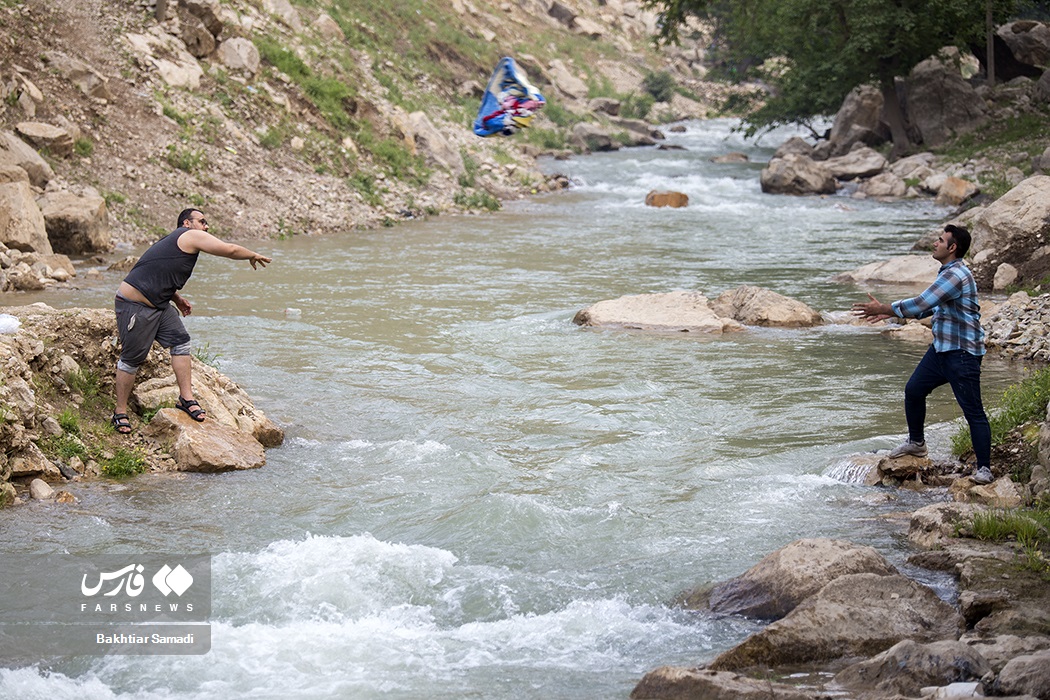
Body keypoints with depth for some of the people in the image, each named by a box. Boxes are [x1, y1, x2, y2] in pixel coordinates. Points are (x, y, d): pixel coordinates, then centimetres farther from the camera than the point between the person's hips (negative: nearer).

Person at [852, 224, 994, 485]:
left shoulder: (956, 275, -22)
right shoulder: (948, 273, 12)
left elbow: (921, 304, -26)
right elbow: (930, 307, 21)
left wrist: (883, 309, -16)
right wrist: (889, 311, 14)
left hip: (962, 353, -11)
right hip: (941, 349, 11)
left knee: (973, 411, -6)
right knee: (913, 390, 18)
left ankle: (984, 468, -1)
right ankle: (916, 442, 37)